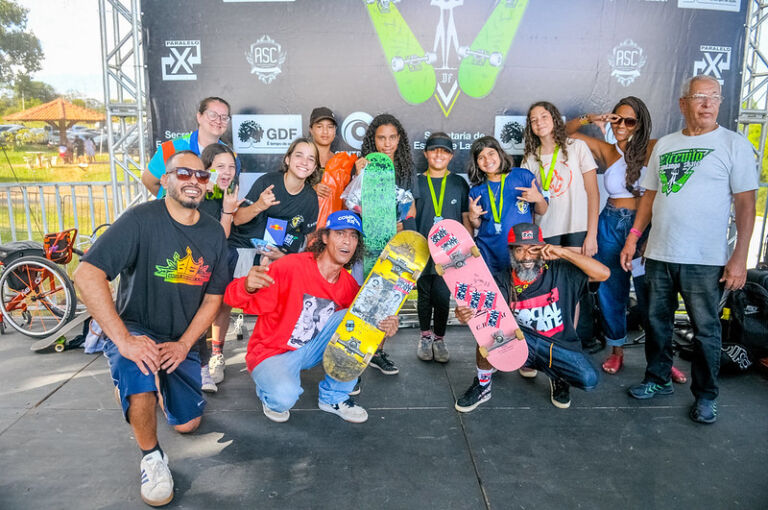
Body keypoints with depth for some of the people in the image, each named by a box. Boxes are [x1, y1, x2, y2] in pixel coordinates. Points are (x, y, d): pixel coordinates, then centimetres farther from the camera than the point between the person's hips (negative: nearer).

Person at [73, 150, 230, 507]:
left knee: (187, 424, 8)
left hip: (181, 340, 4)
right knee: (140, 380, -36)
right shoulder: (141, 219, -18)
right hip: (135, 329, -4)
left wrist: (183, 345, -13)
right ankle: (152, 458, -6)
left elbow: (213, 298, 0)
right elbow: (87, 276, -25)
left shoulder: (213, 233, -3)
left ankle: (165, 384, 41)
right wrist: (124, 340, -29)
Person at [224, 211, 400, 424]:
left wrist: (385, 327, -20)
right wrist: (248, 286, -46)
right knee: (285, 396, -34)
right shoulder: (291, 266, -22)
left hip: (312, 350, 5)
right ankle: (270, 394, 8)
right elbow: (234, 298, -21)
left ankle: (334, 397, 0)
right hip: (271, 353, -5)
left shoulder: (349, 286, -5)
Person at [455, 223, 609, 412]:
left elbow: (603, 274, -14)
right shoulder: (506, 283, -5)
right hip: (524, 344, 0)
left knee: (589, 380, -26)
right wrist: (465, 315, -43)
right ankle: (482, 386, -9)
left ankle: (558, 377, 12)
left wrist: (563, 252, -23)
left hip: (561, 347, 0)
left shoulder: (560, 273, -7)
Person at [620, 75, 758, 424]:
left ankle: (705, 396, 23)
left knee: (705, 330, 6)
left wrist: (739, 257, -12)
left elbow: (746, 204, -6)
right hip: (658, 254, 4)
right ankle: (657, 380, 30)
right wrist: (633, 237, 6)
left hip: (705, 260, -4)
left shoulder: (733, 144, -2)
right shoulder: (664, 144, 11)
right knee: (657, 322, 13)